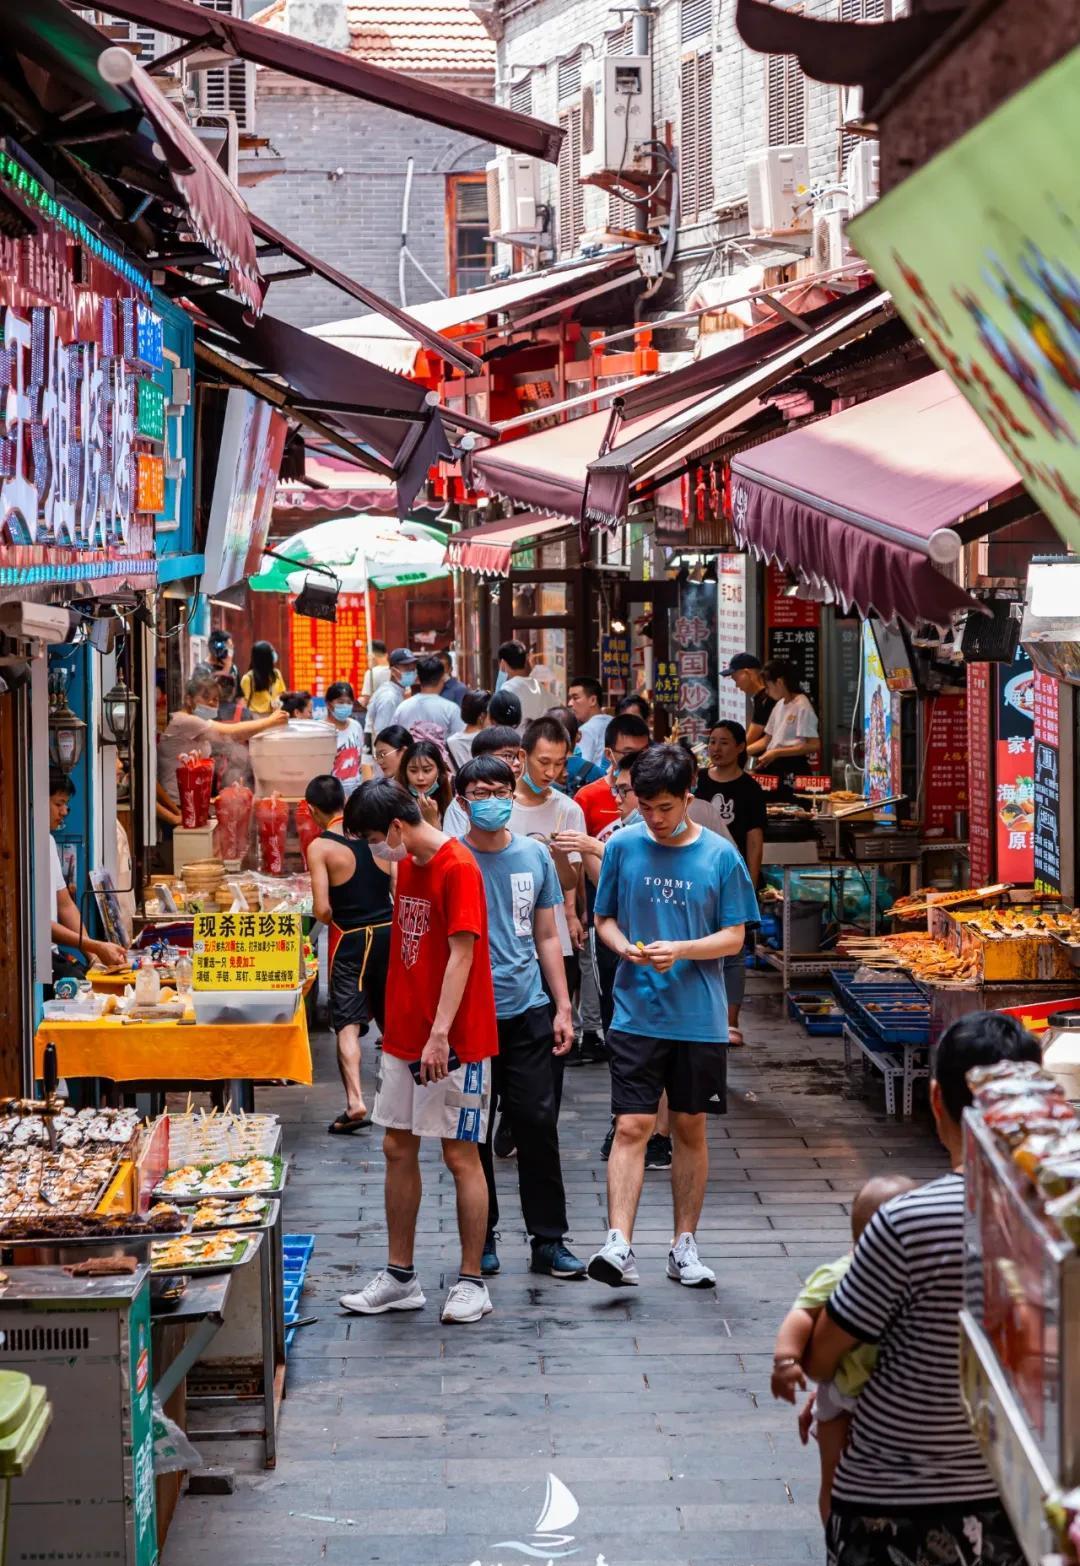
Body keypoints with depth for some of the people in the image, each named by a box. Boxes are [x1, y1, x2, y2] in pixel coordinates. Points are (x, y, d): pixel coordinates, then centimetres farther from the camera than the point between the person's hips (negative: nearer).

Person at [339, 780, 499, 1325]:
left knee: (460, 1155, -1)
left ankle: (471, 1282, 7)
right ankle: (400, 1276, 19)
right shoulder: (408, 866, 11)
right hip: (404, 1036, 9)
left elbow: (462, 955, -20)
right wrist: (397, 1026, 16)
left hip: (454, 1043, -9)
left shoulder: (457, 868, -16)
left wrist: (440, 1035, -25)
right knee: (397, 1148, 10)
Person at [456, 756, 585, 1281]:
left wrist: (562, 1007, 8)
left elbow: (547, 937, 13)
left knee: (538, 1124, 1)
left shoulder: (534, 857, 7)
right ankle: (481, 1239, 17)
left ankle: (549, 1240, 9)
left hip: (527, 1008, 2)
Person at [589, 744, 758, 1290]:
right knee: (631, 1127, -10)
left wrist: (680, 950, -16)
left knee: (691, 1128, 9)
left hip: (699, 1016, 1)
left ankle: (684, 1246, 19)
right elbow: (604, 918, 9)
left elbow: (734, 937, 0)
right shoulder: (623, 846, 1)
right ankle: (618, 1245, -15)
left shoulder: (720, 855, -1)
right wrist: (625, 947, -13)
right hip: (636, 1014, -1)